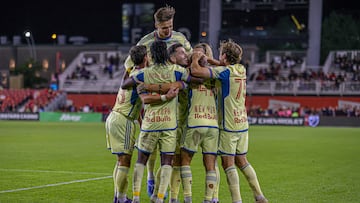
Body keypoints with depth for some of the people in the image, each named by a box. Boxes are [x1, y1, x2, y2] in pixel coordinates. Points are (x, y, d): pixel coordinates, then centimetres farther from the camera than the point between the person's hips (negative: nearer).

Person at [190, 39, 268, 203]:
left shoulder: (225, 71, -13)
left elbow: (196, 71, -22)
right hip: (242, 123, 8)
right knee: (241, 161, 16)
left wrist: (195, 58, -3)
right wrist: (207, 59, 22)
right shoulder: (241, 70, 8)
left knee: (228, 163, -3)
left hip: (229, 125, -8)